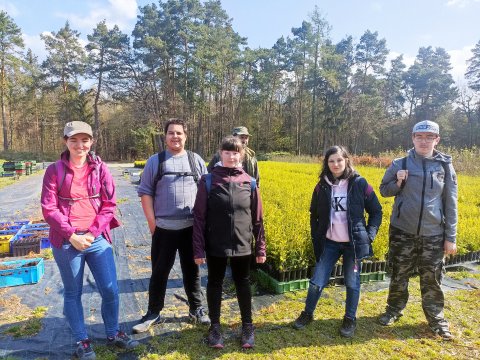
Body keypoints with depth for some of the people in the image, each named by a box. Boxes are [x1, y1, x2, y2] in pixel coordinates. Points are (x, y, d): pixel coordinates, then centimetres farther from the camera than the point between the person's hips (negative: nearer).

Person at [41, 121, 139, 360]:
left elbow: (109, 205, 0)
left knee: (110, 289, 6)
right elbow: (49, 209, -5)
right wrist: (71, 235, -13)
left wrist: (92, 233, -10)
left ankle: (113, 334, 28)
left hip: (98, 239, 2)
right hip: (66, 241, -1)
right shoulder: (54, 171, -2)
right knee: (73, 293, 12)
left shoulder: (100, 168, 2)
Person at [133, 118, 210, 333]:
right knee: (159, 272, 10)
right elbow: (145, 192, 2)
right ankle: (153, 313, 27)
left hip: (192, 227, 1)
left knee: (192, 271, 14)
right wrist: (152, 222, -5)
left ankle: (196, 310, 30)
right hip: (163, 228, -1)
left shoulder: (196, 160, 5)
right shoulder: (154, 161, 2)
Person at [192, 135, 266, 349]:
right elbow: (199, 217, -6)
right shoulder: (208, 181, -7)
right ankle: (215, 326, 33)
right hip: (215, 245, -1)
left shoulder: (249, 183, -2)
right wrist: (198, 249, -9)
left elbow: (257, 219, 3)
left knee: (243, 284, 15)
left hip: (242, 245, 1)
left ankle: (247, 326, 34)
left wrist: (261, 248, 4)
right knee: (214, 283, 14)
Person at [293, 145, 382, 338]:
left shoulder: (359, 183, -6)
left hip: (353, 243, -1)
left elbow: (376, 211, 3)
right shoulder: (322, 186, -1)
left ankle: (350, 319, 31)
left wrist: (369, 235, -4)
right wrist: (316, 238, 6)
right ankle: (307, 313, 26)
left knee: (352, 283, 11)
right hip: (329, 242, 2)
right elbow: (314, 214, 11)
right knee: (316, 282, 4)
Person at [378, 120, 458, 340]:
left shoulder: (445, 166, 0)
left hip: (433, 234, 0)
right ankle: (394, 310, 32)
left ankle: (436, 319, 30)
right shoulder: (400, 164, -2)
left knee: (432, 279, 10)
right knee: (399, 275, 12)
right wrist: (398, 182, -13)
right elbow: (384, 191, 8)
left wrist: (450, 237, 1)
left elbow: (450, 204, 2)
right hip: (403, 231, 0)